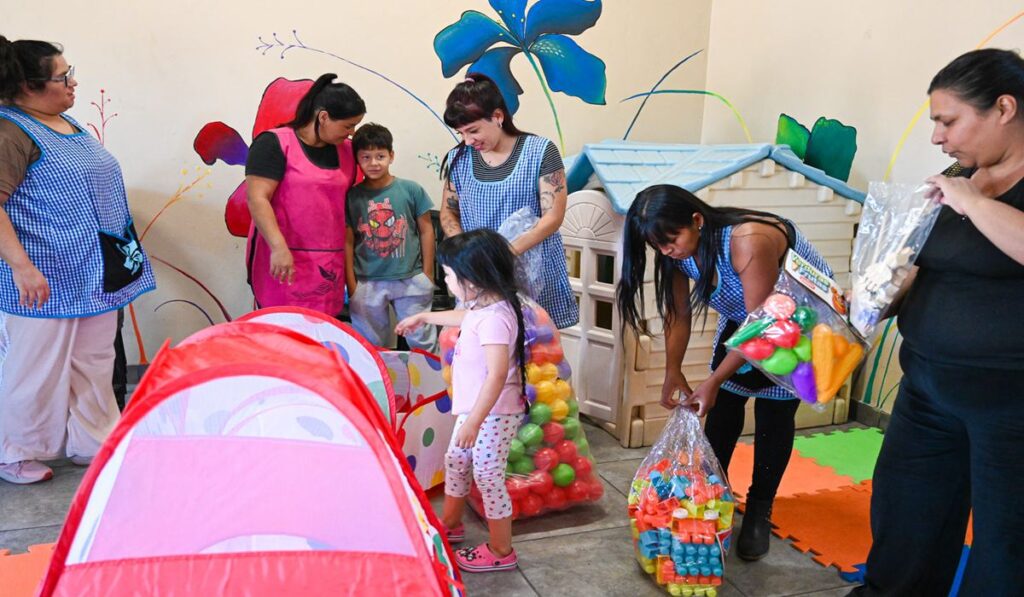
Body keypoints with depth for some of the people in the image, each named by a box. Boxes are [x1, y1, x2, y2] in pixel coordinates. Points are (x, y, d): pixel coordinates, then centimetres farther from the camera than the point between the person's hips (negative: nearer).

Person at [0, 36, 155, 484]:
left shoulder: (67, 122, 13)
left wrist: (116, 260, 24)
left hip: (94, 275, 9)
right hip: (46, 280, -8)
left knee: (95, 363, 16)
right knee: (37, 369, 4)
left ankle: (91, 442, 30)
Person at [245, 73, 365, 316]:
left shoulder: (346, 150, 12)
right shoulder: (275, 144, -6)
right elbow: (257, 199, -13)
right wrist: (279, 247, -22)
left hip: (328, 266, 5)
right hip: (284, 261, -5)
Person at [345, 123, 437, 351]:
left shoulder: (411, 190, -4)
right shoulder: (352, 196, -2)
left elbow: (426, 231, 4)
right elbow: (348, 243, 2)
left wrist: (427, 275, 4)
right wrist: (351, 286, 1)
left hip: (411, 279, 0)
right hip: (368, 283, 1)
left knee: (423, 342, 9)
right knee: (369, 346, 13)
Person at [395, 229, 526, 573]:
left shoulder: (494, 318, -28)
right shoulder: (482, 306, 4)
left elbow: (497, 375, -33)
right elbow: (463, 317, 29)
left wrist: (474, 422, -31)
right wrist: (423, 318, 40)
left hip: (494, 414, -11)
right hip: (474, 408, 11)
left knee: (487, 477, 1)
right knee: (455, 461, 23)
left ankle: (501, 551, 19)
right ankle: (450, 524, 45)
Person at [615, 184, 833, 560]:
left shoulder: (748, 241, -40)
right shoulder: (678, 250, -18)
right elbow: (678, 314, -7)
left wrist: (713, 381, -32)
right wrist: (673, 372, -16)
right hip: (742, 316, 6)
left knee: (774, 413, -5)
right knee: (725, 402, 2)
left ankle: (759, 511, 9)